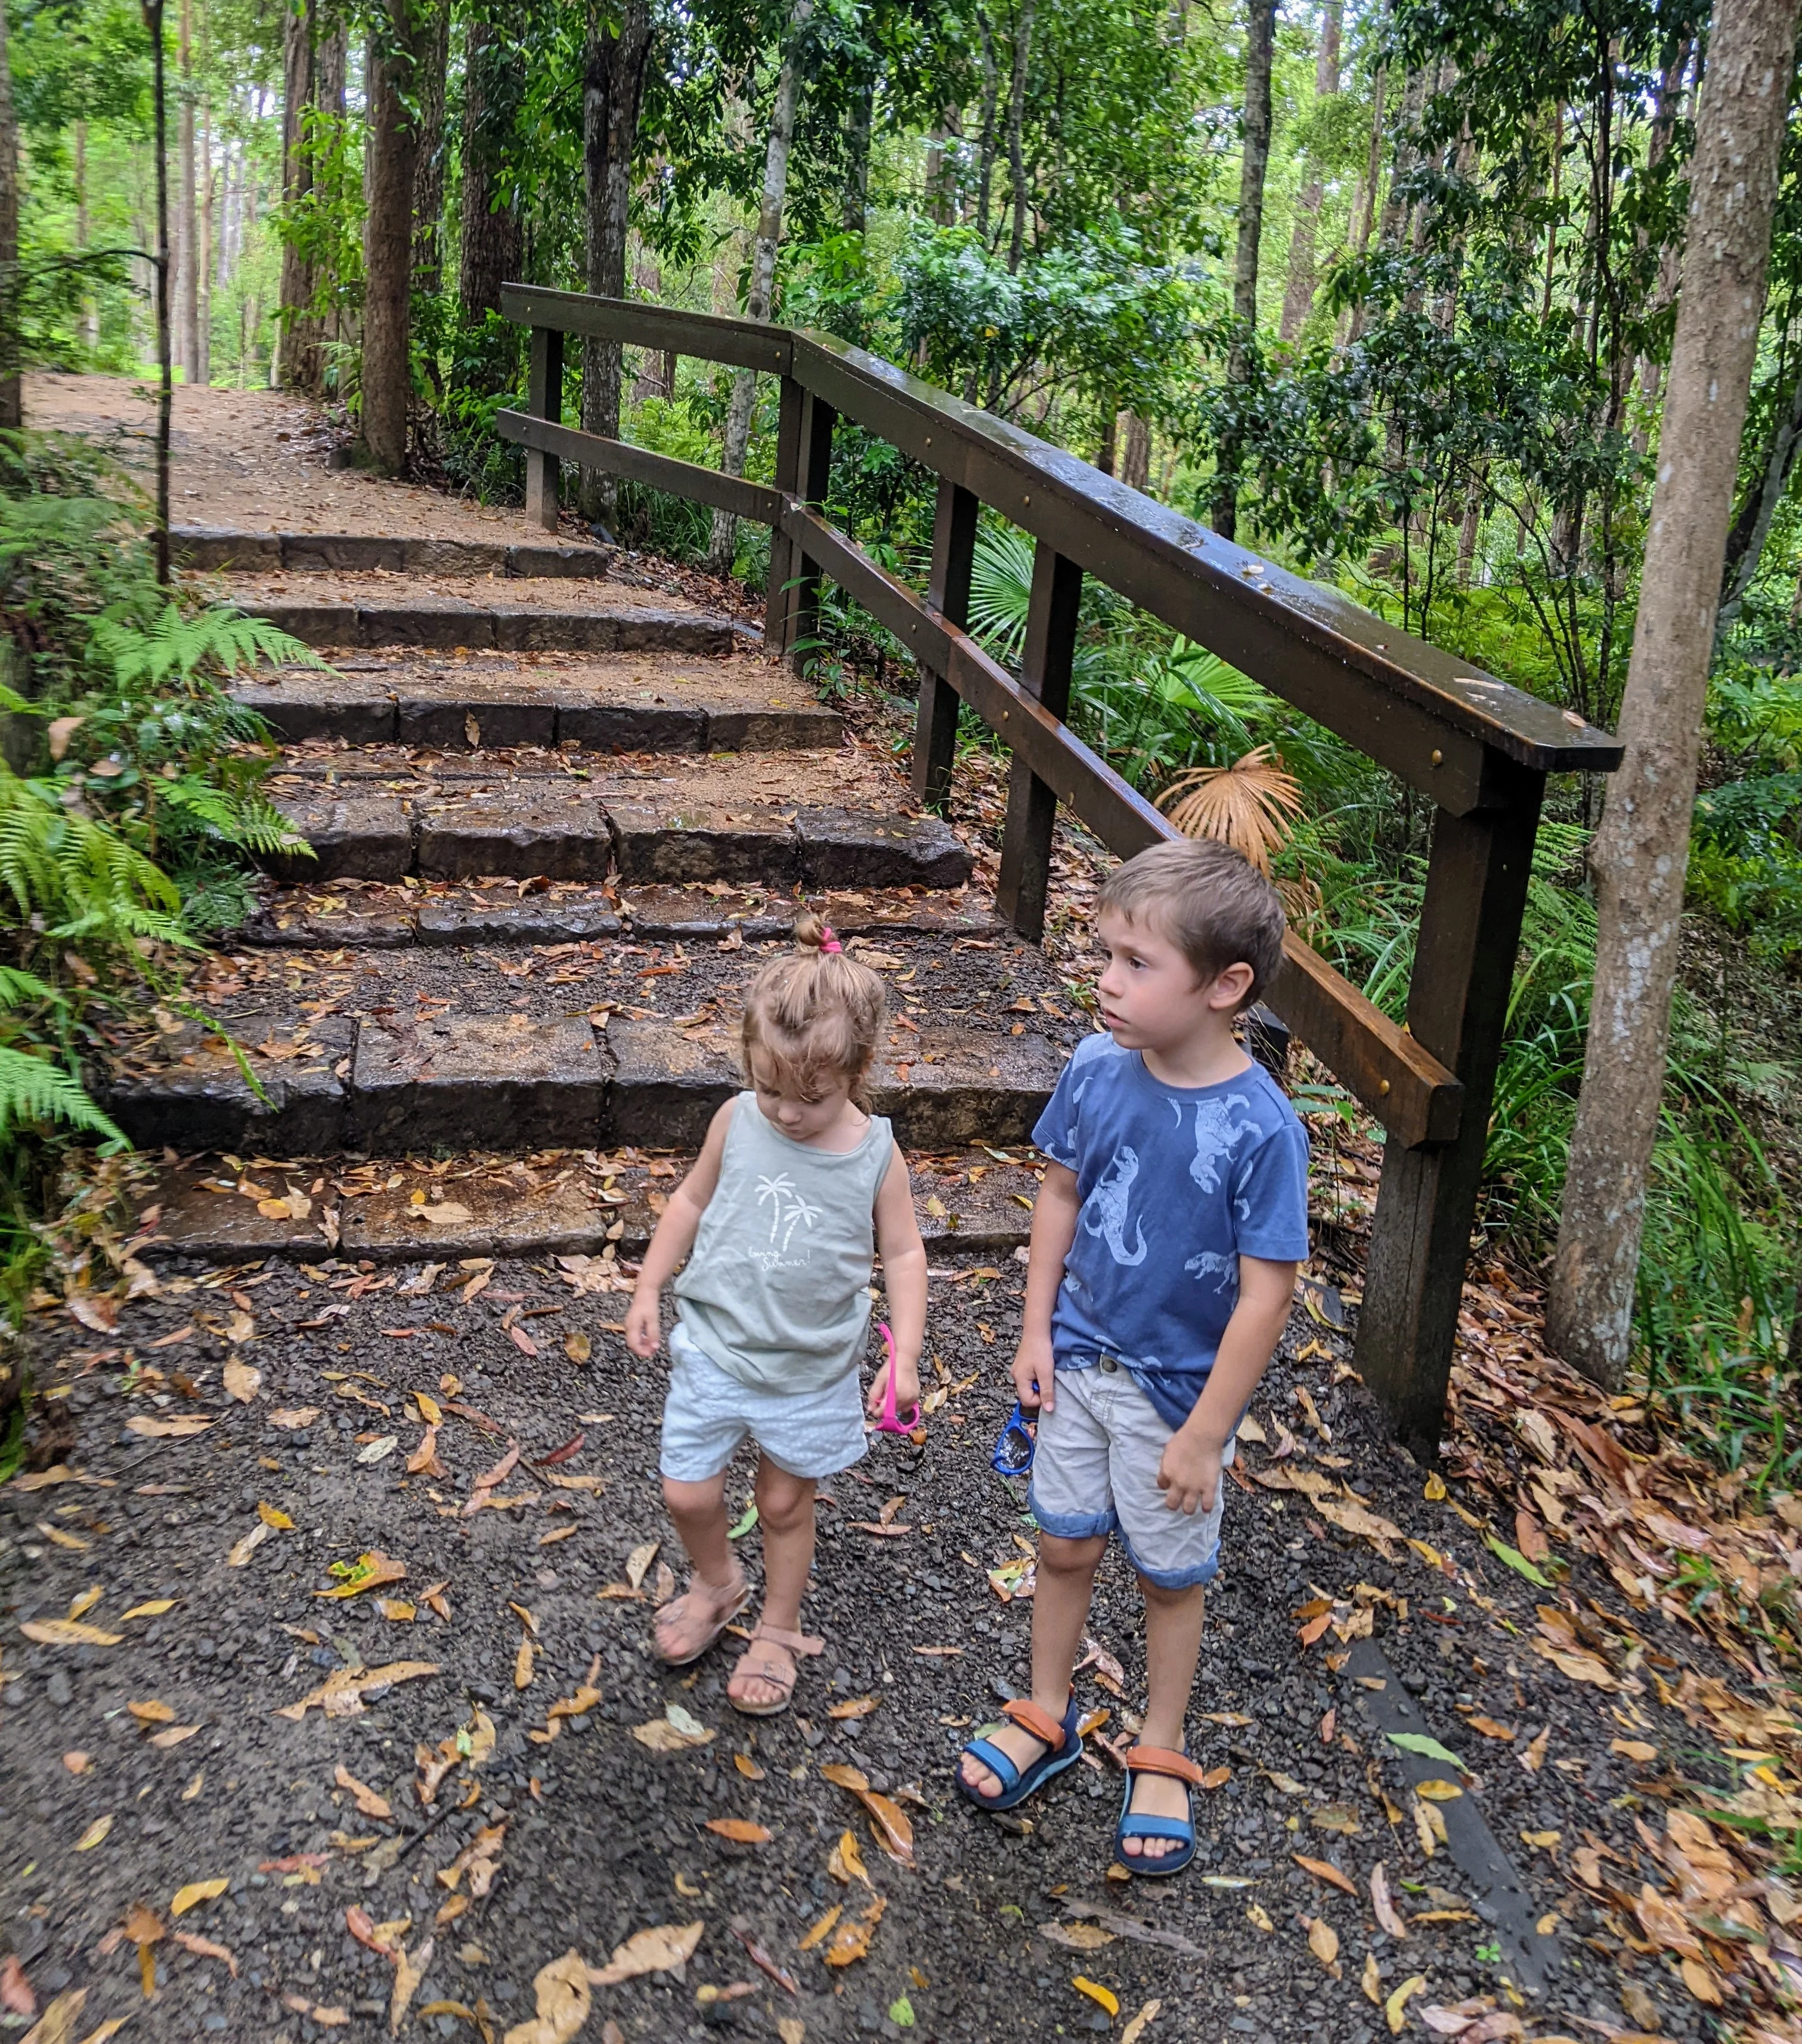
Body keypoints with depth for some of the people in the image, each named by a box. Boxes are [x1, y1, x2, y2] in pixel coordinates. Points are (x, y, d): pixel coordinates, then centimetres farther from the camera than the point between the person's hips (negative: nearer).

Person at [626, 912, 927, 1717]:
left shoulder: (875, 1154, -15)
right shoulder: (738, 1122, -11)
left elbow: (903, 1252, -5)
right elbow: (692, 1201, 4)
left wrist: (904, 1356, -13)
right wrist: (649, 1290, 5)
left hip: (811, 1369, -1)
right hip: (714, 1346, 2)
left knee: (785, 1501, 15)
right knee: (688, 1493, 6)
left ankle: (779, 1628, 40)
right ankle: (716, 1585, 39)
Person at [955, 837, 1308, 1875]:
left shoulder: (1260, 1126, -27)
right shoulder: (1098, 1071, -13)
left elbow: (1266, 1294, -21)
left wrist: (1204, 1435, -16)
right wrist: (1036, 1330, 3)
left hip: (1178, 1389, -4)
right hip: (1081, 1362, 4)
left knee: (1170, 1574, 17)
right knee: (1067, 1546, 20)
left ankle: (1162, 1753, 40)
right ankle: (1049, 1716, 44)